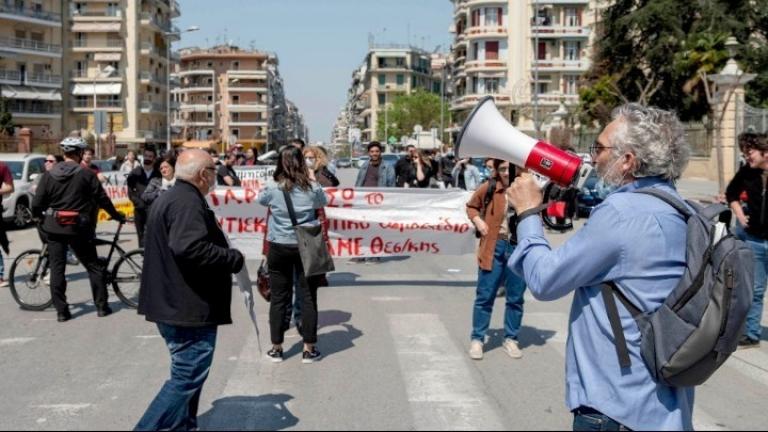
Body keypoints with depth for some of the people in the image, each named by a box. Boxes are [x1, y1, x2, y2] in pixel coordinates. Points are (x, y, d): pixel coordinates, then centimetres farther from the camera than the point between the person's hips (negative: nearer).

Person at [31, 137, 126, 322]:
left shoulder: (49, 175, 0)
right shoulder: (86, 174, -7)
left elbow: (36, 204, -1)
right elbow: (102, 199, -4)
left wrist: (40, 216, 21)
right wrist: (117, 215, 11)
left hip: (54, 228, 2)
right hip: (78, 228, -2)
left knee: (57, 268, 8)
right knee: (94, 266, 10)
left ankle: (61, 311, 8)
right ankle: (102, 306, 12)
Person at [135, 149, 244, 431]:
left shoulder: (170, 198, 17)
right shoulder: (188, 202, -18)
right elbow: (191, 249, -32)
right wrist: (235, 259, -19)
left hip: (172, 303, 11)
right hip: (190, 307, -11)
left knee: (187, 373, 20)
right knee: (188, 377, -6)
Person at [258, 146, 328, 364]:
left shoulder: (273, 189, -6)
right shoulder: (312, 188, -6)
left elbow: (260, 199, 15)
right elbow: (323, 203, 14)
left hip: (279, 247, 0)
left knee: (279, 297, 8)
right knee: (308, 297, 6)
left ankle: (276, 348, 16)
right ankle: (309, 349, 12)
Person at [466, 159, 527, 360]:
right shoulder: (489, 188, -3)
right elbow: (471, 206, 14)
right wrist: (477, 220, -3)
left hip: (519, 248, 1)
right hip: (494, 247, -1)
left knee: (516, 298, 10)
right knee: (485, 296, 4)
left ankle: (510, 339, 25)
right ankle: (477, 339, 15)